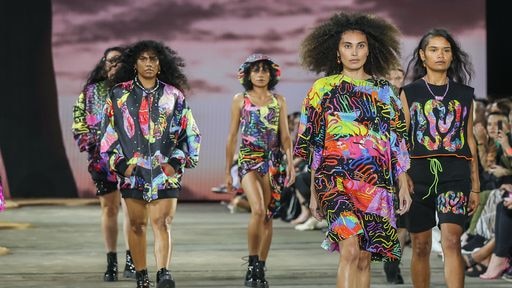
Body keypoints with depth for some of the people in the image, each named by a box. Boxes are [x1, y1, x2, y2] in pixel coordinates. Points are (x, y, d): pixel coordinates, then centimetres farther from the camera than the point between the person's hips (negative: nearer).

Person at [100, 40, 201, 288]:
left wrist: (176, 161, -1)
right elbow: (109, 133, 9)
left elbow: (189, 133, 10)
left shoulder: (173, 95, 7)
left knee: (161, 222, -12)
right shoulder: (119, 94, 7)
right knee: (137, 225, 6)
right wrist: (120, 163, 0)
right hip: (132, 170, 1)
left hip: (165, 171, -1)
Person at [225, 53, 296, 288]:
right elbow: (232, 137, 6)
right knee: (258, 210, -21)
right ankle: (252, 263, -10)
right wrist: (227, 171, 4)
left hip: (273, 161, 3)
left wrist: (290, 163, -3)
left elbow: (285, 137, 9)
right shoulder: (240, 100, 4)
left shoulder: (279, 101, 9)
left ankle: (260, 268, 11)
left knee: (268, 216, 3)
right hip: (248, 160, -2)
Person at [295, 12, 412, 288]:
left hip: (376, 181, 3)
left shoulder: (384, 91, 12)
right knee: (350, 249, -21)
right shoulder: (323, 88, 6)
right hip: (336, 176, -3)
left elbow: (397, 141, 12)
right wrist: (314, 192, 5)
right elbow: (314, 145, 7)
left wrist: (404, 185, 6)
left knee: (364, 257, 4)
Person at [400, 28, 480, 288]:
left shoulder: (464, 94, 11)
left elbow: (470, 140, 13)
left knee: (451, 241, -15)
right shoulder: (409, 93, 8)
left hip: (455, 173, 0)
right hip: (419, 172, 0)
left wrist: (475, 186, 10)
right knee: (421, 246, 5)